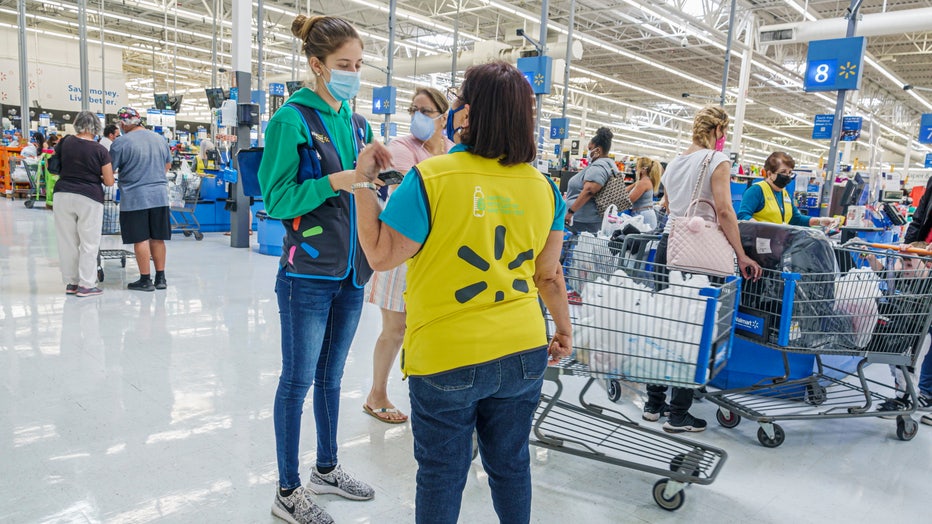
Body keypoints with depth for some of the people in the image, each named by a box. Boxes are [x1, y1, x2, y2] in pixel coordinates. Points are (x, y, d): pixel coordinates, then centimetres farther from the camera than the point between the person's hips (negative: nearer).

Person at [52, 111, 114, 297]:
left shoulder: (66, 143, 4)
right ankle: (86, 285, 5)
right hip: (89, 198, -4)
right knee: (89, 243, 4)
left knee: (67, 241, 10)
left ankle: (70, 283, 18)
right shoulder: (100, 151, -7)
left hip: (63, 194, 4)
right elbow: (109, 182, -6)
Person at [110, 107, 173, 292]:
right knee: (157, 239, 10)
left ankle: (145, 280, 6)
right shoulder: (159, 139, 8)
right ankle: (160, 278, 15)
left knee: (141, 240, 1)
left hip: (135, 198, -5)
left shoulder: (121, 143, -9)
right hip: (160, 196, 5)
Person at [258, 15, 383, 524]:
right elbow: (277, 199, -13)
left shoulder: (357, 123, 10)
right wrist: (339, 180, -23)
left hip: (351, 272, 6)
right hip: (308, 274, -6)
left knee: (331, 376, 18)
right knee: (298, 380, 5)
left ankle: (326, 469, 36)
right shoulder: (291, 120, -9)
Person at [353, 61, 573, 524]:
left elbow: (381, 255, -10)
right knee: (511, 464, 22)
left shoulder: (431, 177, -15)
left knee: (442, 476, 15)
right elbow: (549, 275, 5)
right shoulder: (543, 187, -1)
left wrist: (361, 182, -2)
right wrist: (564, 329, 20)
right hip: (524, 352, 4)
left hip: (446, 358, -4)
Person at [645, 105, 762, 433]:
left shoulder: (674, 163, 16)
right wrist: (741, 255, -12)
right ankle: (678, 414, 6)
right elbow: (724, 210, -15)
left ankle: (654, 403, 20)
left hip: (668, 246, 7)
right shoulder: (717, 160, -5)